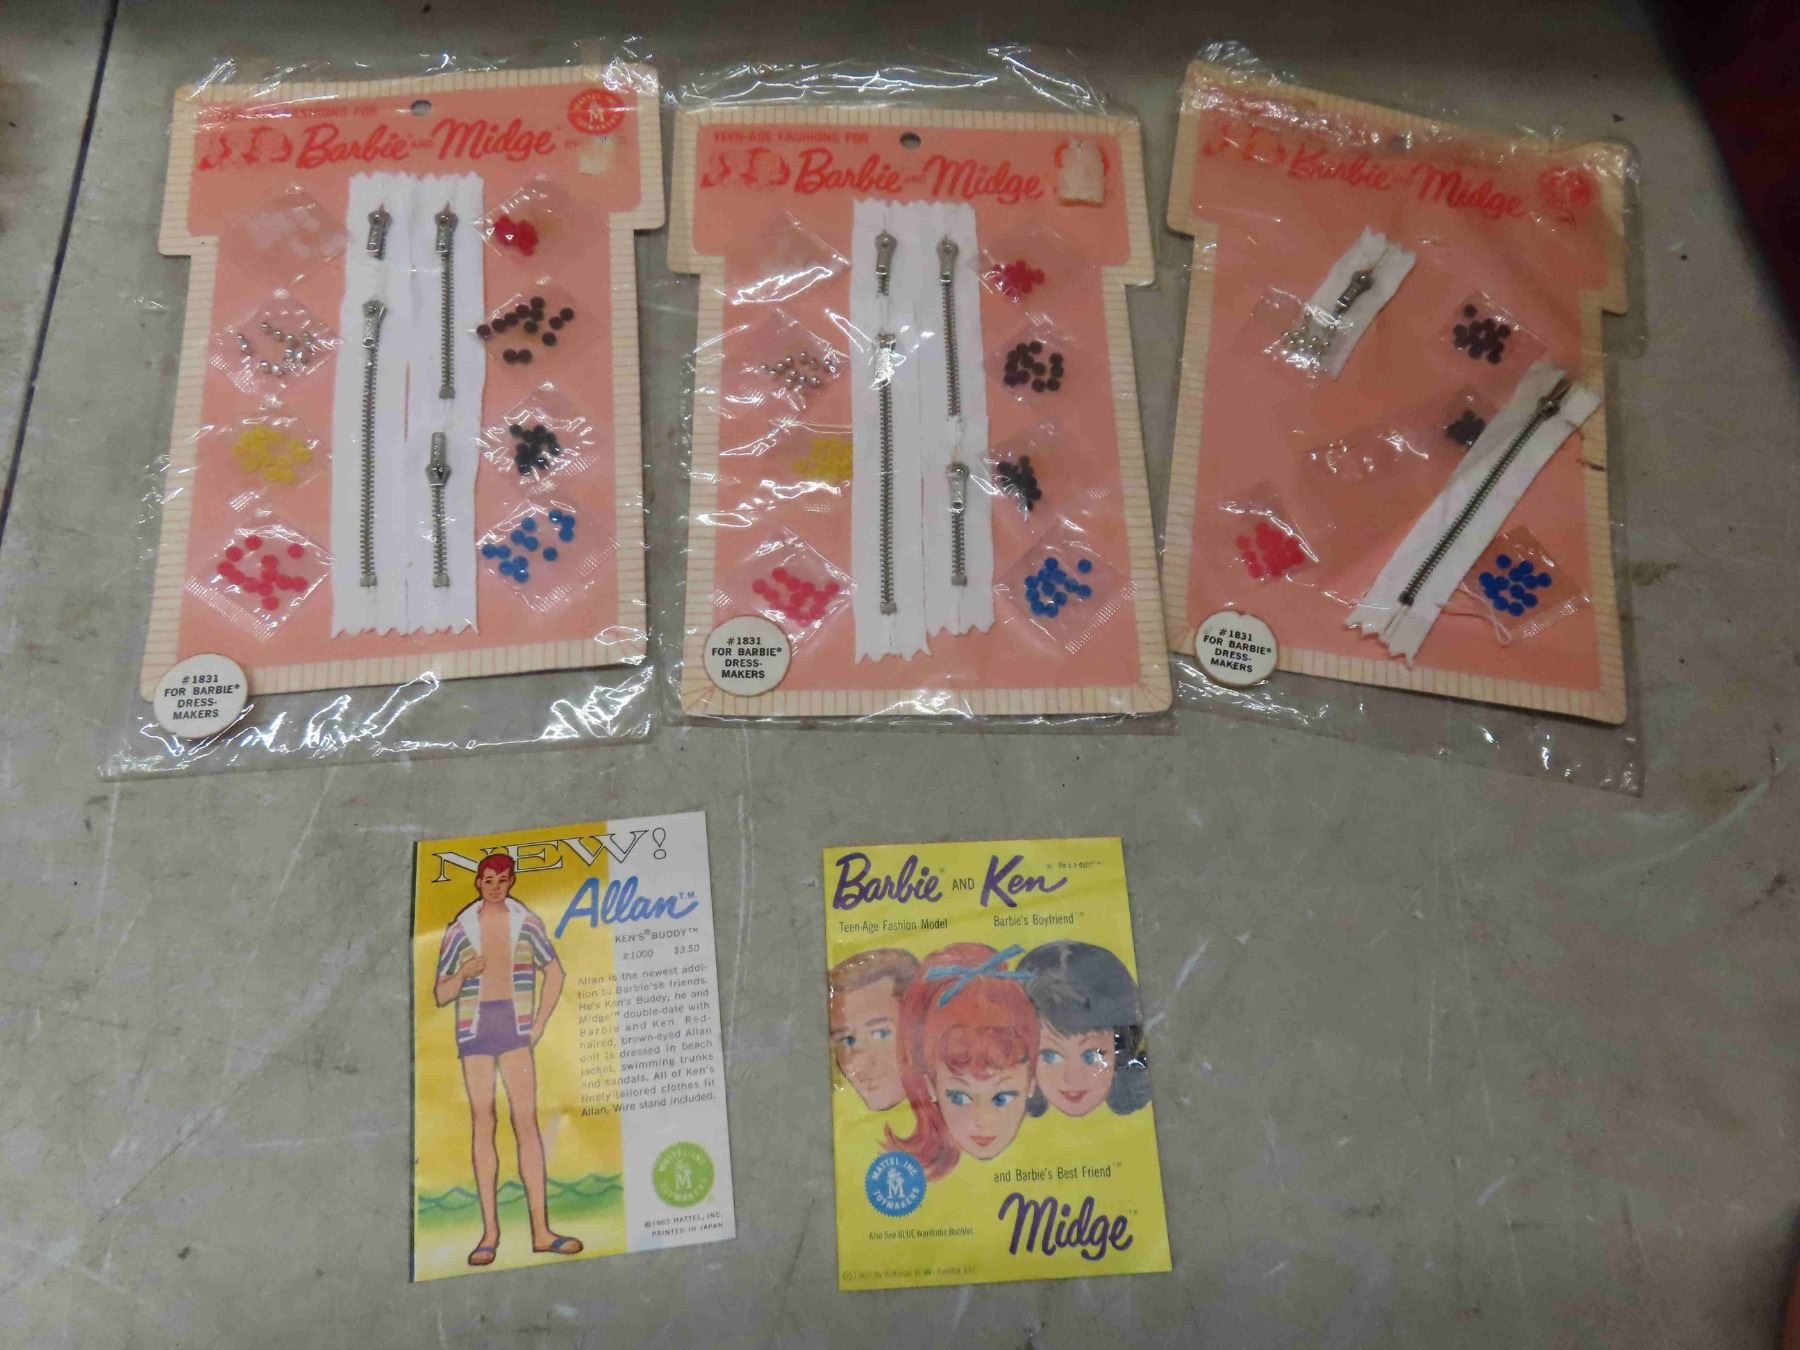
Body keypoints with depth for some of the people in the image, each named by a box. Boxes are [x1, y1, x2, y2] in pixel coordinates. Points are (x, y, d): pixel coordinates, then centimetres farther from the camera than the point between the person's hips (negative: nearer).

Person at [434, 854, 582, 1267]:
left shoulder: (527, 923, 5)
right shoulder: (459, 930, 5)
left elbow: (554, 974, 12)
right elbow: (441, 995, 7)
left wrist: (539, 1024, 3)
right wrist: (463, 974, -14)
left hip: (515, 1027, 0)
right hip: (474, 1028, 1)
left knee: (526, 1121, -7)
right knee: (482, 1123, -1)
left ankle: (540, 1230, -6)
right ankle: (489, 1231, 3)